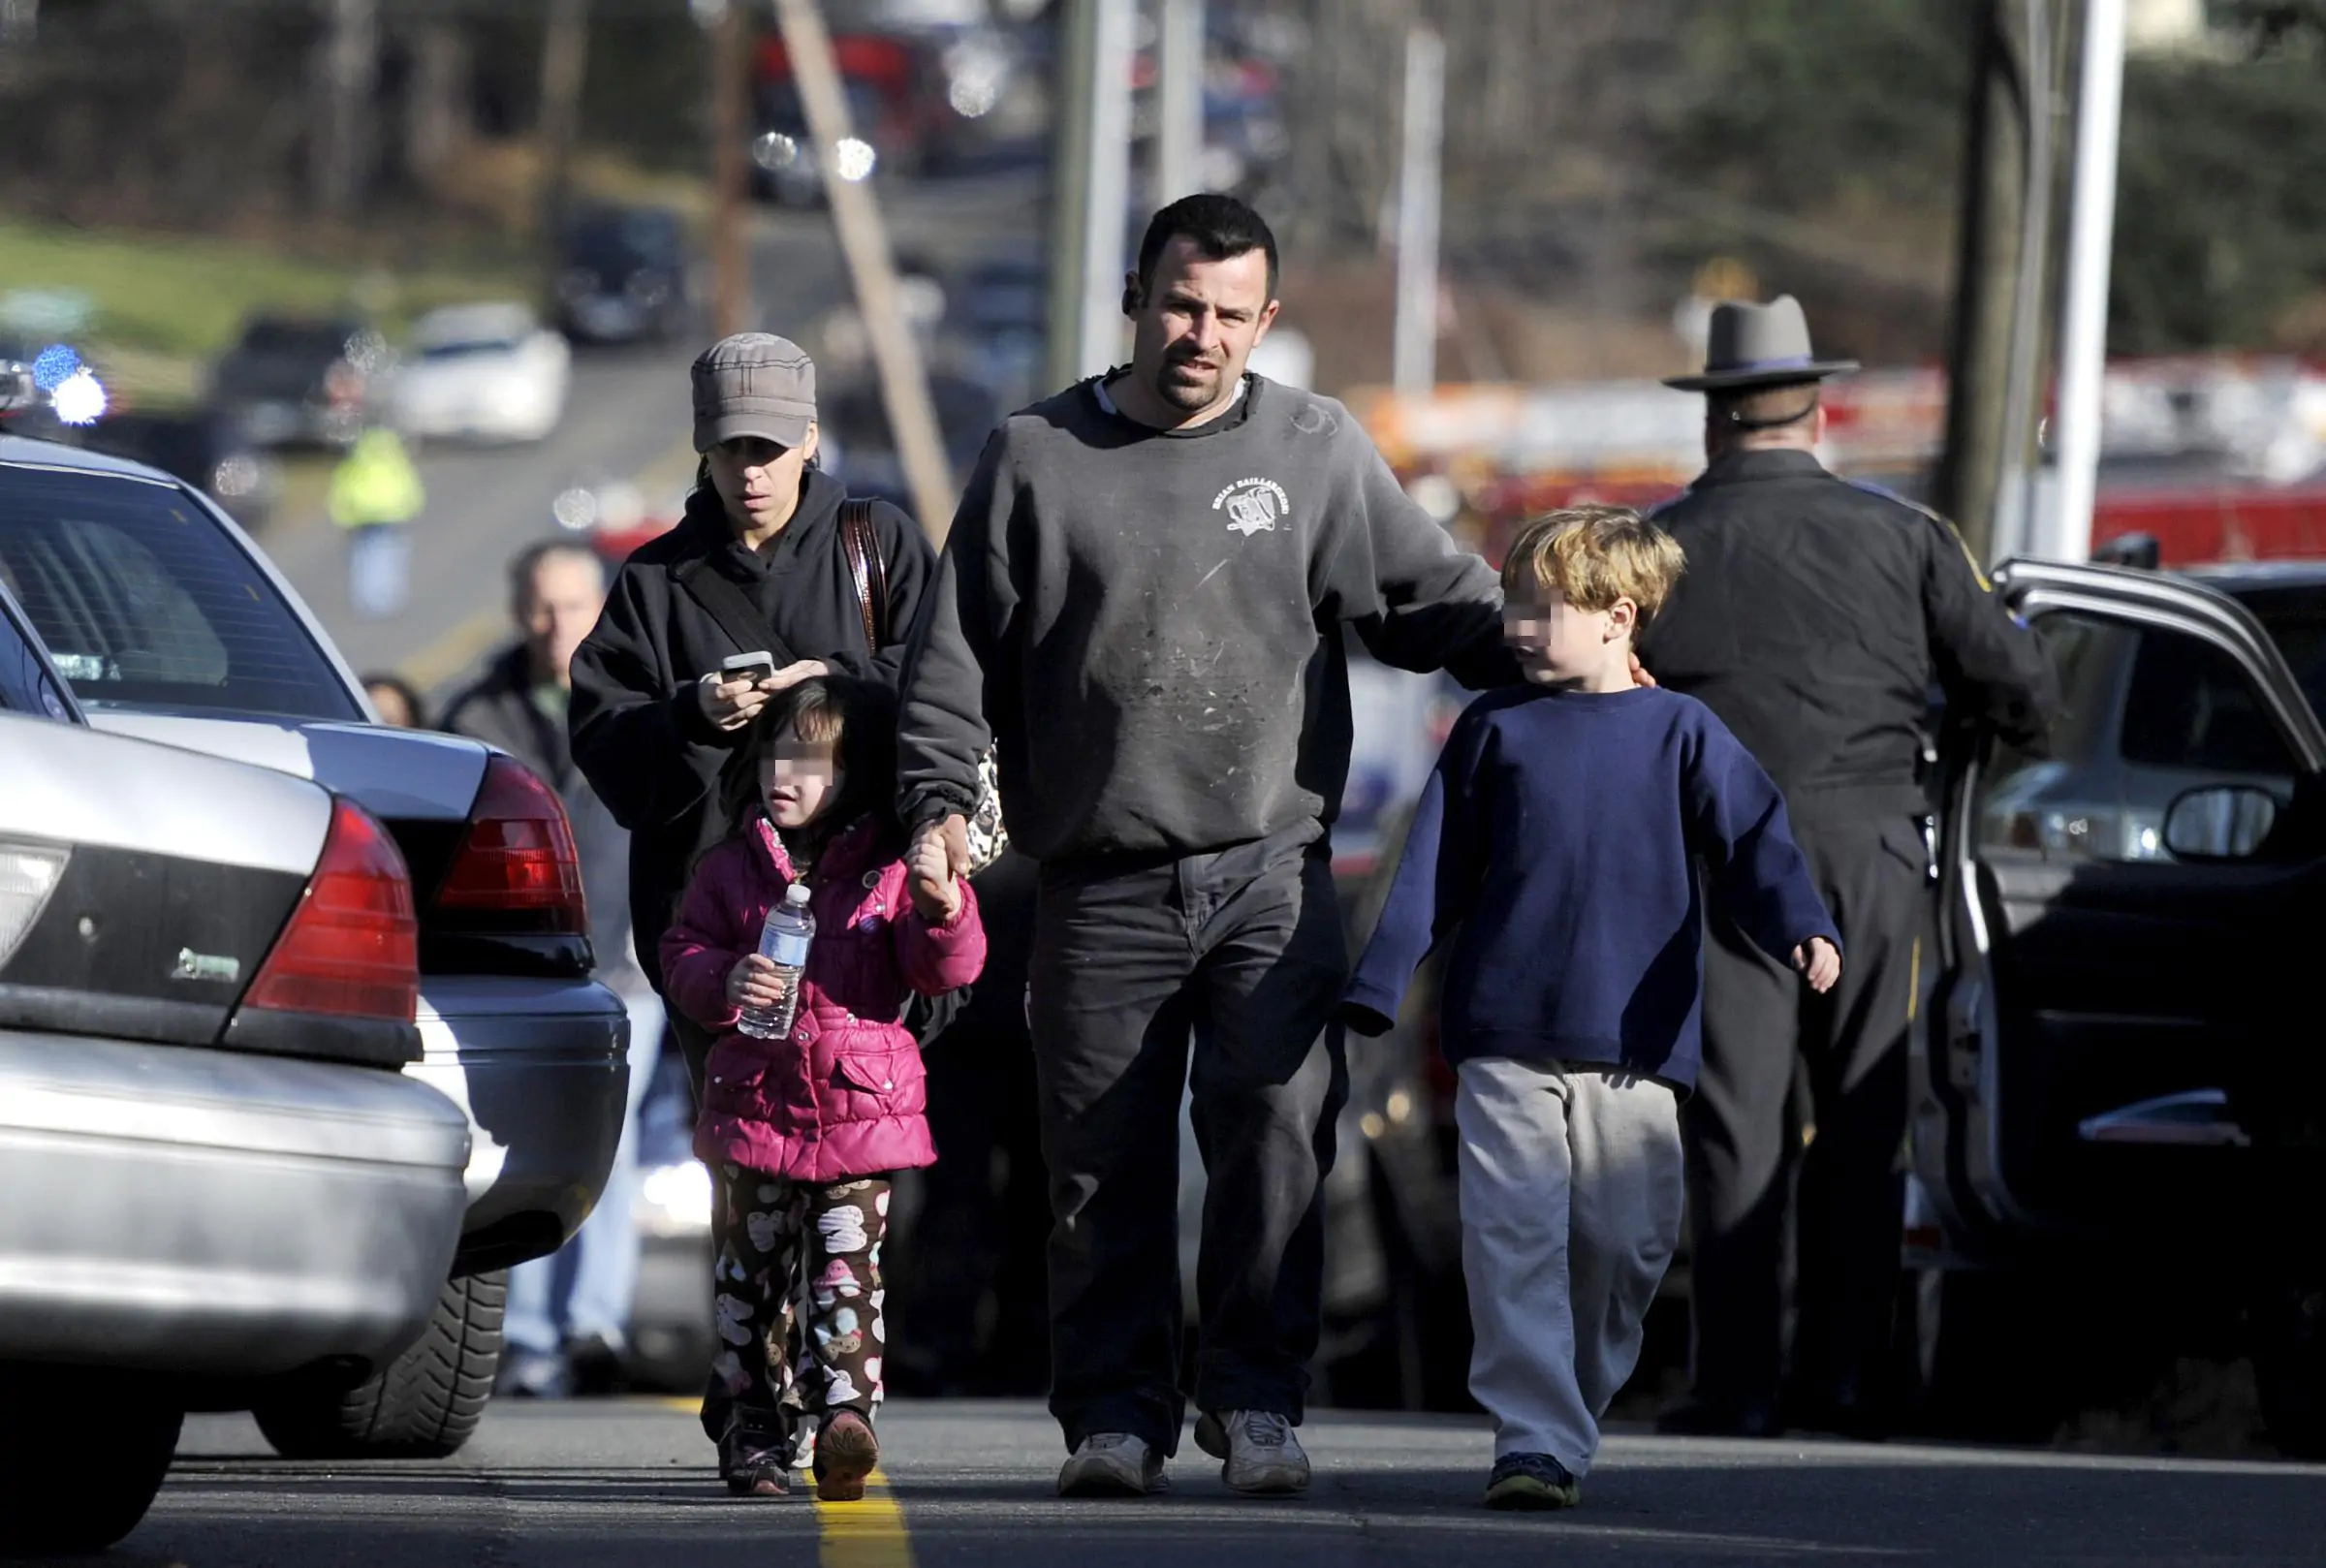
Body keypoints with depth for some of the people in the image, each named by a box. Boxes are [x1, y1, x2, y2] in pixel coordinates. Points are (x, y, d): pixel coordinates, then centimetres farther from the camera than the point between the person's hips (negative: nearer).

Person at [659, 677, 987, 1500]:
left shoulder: (888, 872, 2)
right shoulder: (734, 868, 10)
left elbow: (946, 970, -3)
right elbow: (682, 954, 8)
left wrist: (942, 906, -24)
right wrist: (726, 982, -14)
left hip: (859, 1111, -3)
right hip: (755, 1109, 3)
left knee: (846, 1270, -10)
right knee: (752, 1275, 6)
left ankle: (847, 1408, -19)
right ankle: (756, 1431, 14)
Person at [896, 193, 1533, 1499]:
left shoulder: (1317, 450, 8)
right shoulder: (1038, 460, 7)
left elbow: (1436, 598, 10)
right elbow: (960, 650, 8)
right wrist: (942, 797, -5)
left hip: (1272, 876, 0)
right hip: (1103, 887, 0)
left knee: (1281, 1131, -13)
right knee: (1106, 1162, 2)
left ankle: (1259, 1395, -4)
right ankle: (1117, 1409, 11)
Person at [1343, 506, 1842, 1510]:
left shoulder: (1681, 736, 4)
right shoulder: (1495, 730, 9)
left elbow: (1753, 844, 0)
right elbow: (1434, 871, 12)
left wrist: (1802, 932, -18)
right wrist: (1376, 989, 8)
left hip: (1633, 1047, 0)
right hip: (1506, 1041, 0)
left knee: (1624, 1247, 2)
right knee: (1513, 1239, -10)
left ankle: (1569, 1418, 19)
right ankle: (1535, 1439, -12)